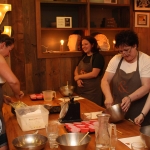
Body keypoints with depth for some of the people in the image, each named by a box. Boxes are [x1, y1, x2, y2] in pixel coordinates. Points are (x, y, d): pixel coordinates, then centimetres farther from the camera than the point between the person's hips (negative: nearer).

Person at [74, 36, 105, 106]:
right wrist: (78, 79, -7)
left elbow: (94, 74, -20)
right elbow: (76, 70, 14)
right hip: (81, 89, 7)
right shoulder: (83, 57, 13)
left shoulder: (98, 57, -10)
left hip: (92, 90, -7)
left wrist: (79, 76, -10)